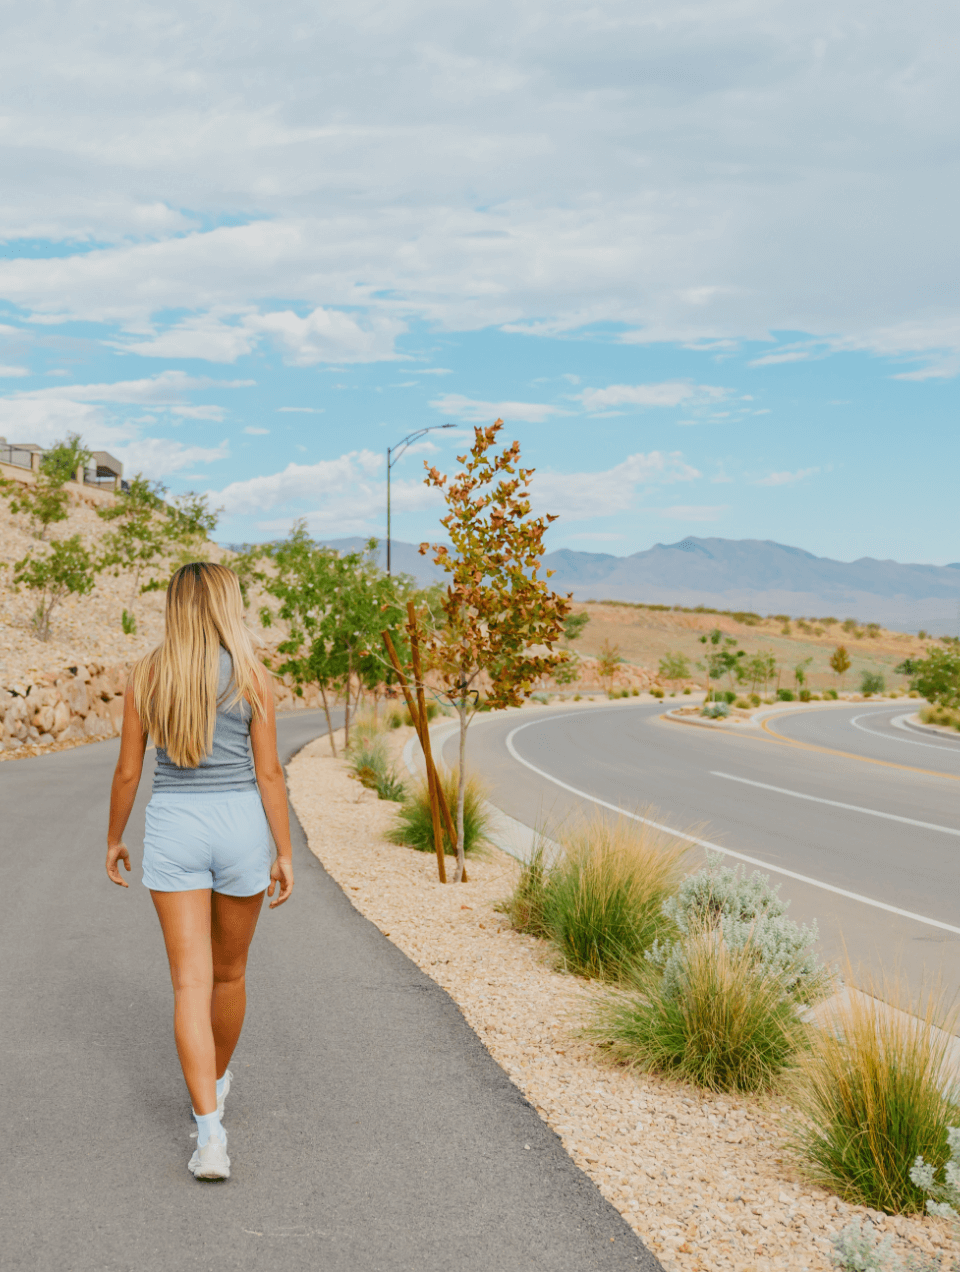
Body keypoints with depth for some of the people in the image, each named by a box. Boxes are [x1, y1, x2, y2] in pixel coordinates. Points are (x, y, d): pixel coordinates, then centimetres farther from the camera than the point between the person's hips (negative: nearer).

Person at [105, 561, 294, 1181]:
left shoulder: (146, 675, -2)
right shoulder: (251, 676, -7)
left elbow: (128, 770, 2)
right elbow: (269, 772, -8)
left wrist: (115, 838, 15)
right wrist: (285, 853, -3)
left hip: (172, 831, 0)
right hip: (239, 828, 0)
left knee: (192, 985, -2)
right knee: (229, 973, 21)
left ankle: (211, 1134, -12)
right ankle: (215, 1080, 43)